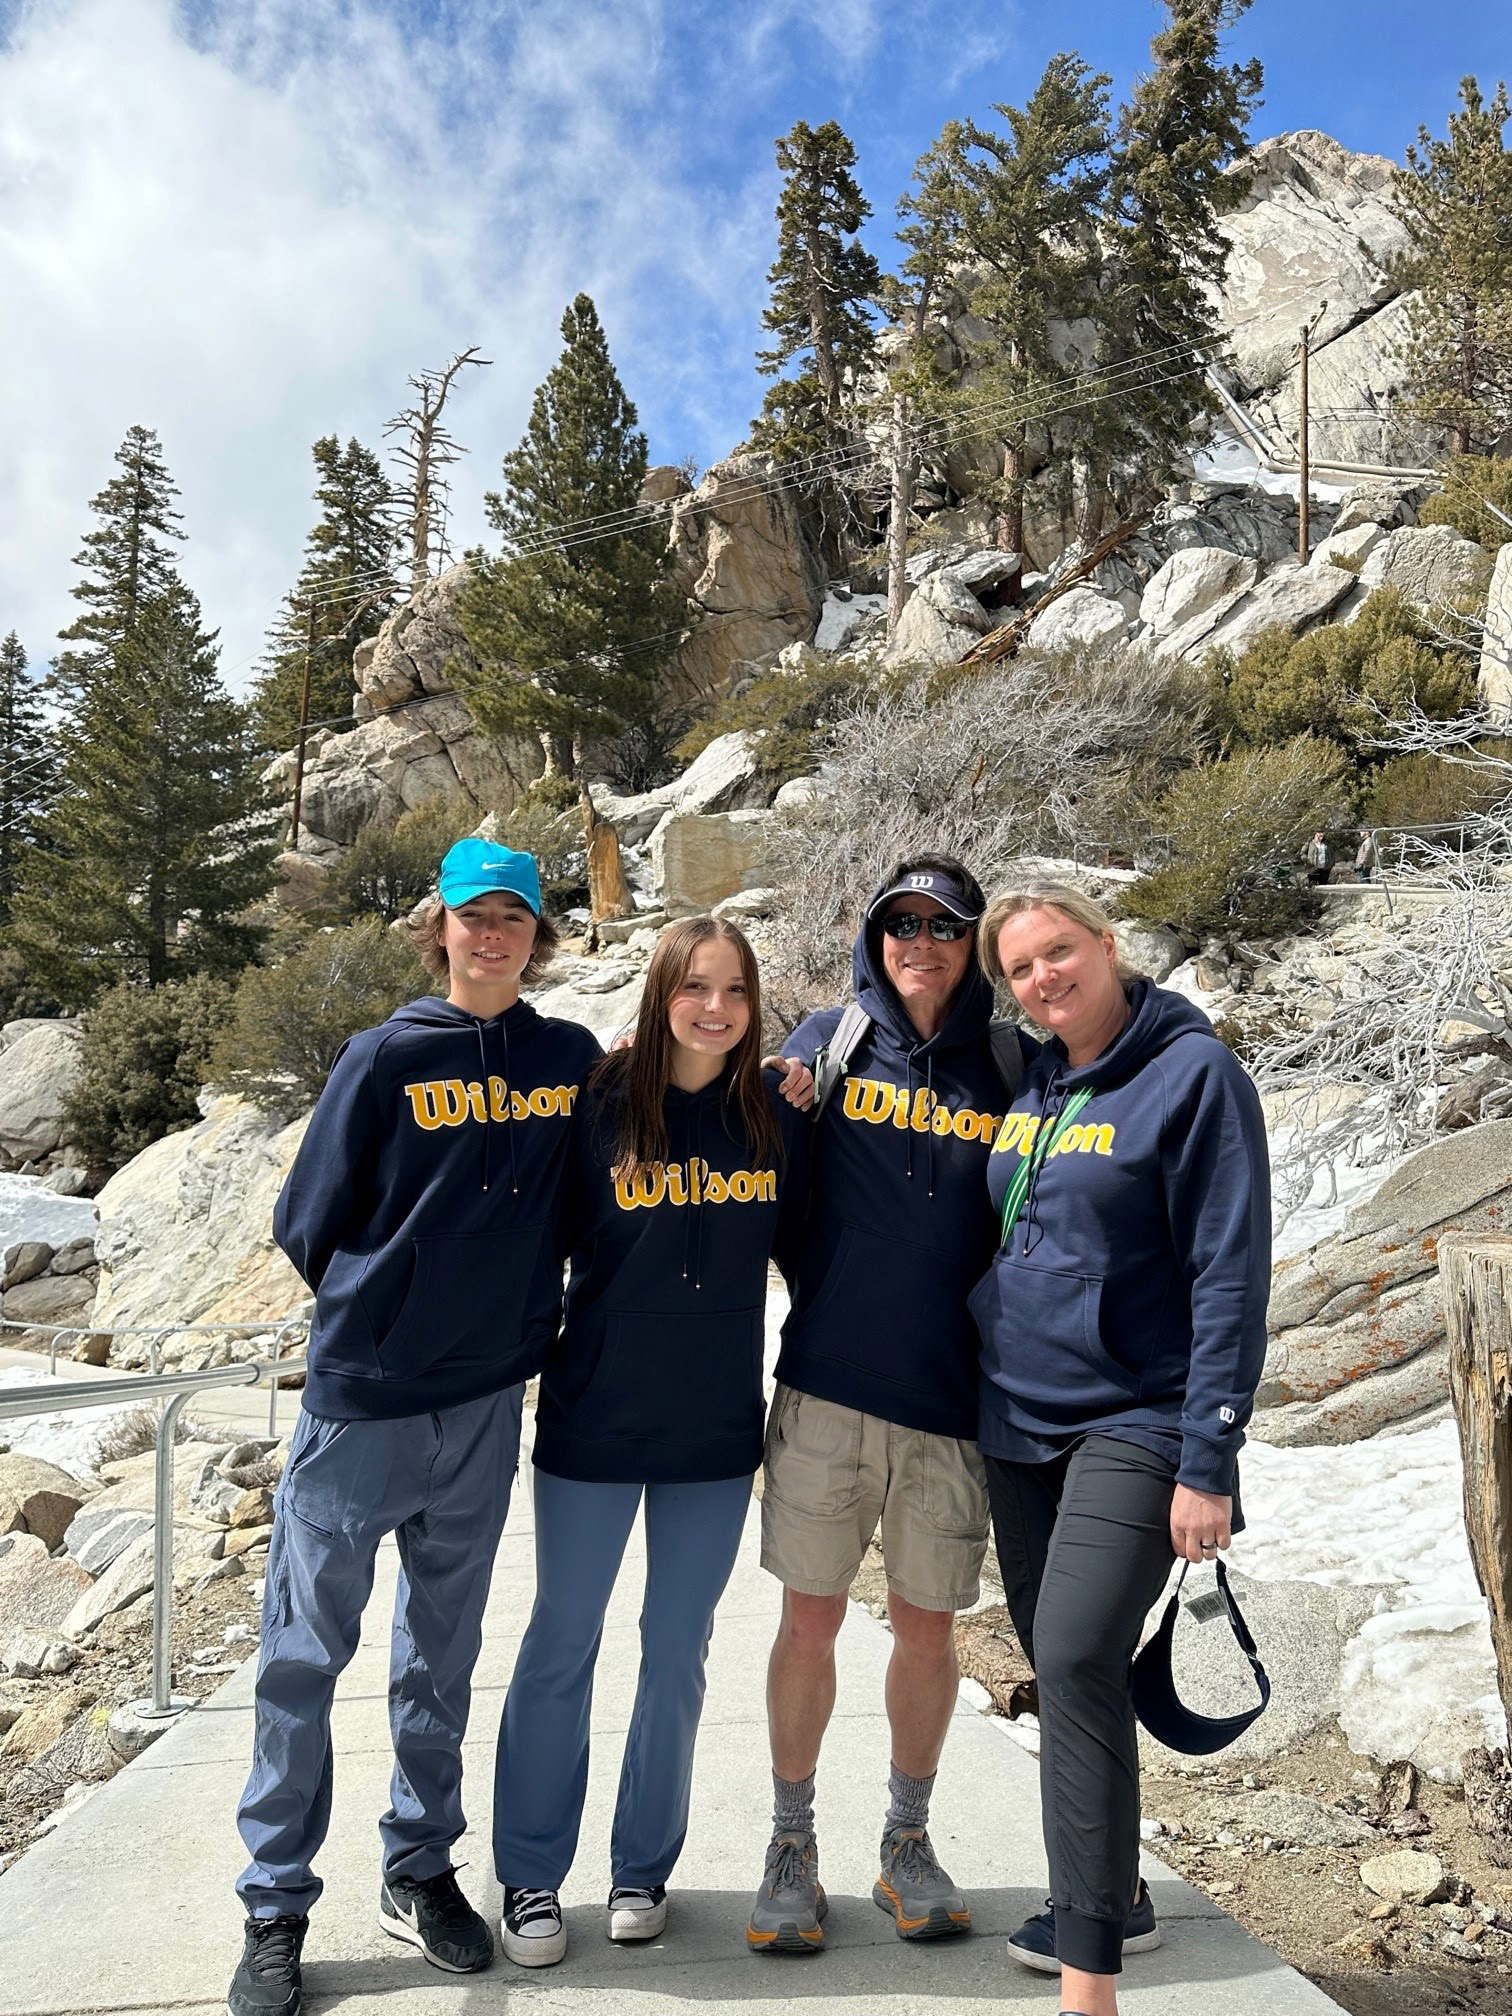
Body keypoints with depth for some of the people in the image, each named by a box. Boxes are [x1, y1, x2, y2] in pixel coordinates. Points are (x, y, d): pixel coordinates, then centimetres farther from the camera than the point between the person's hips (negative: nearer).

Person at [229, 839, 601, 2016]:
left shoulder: (573, 1060, 1)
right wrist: (379, 1310, 3)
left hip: (485, 1408, 3)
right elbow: (309, 1224, -2)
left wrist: (517, 1316, 4)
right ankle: (277, 1910, 24)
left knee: (442, 1656, 16)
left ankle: (421, 1873, 34)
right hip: (361, 1399, -2)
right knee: (305, 1656, 7)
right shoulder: (390, 1056, -6)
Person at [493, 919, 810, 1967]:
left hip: (717, 1429, 2)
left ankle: (644, 1867, 34)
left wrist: (807, 1122, -1)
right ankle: (531, 1876, 28)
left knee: (677, 1652, 15)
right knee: (562, 1647, 9)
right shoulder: (602, 1105, -9)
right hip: (595, 1419, -2)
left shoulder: (778, 1118, -1)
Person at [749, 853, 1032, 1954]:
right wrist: (823, 1299, 3)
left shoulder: (1010, 1069, 2)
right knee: (811, 1616, 7)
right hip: (827, 1386, 0)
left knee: (927, 1625, 12)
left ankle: (908, 1842, 34)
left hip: (953, 1398, 1)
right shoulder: (827, 1041, 2)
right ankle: (792, 1846, 27)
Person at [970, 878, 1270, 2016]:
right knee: (1059, 1665, 14)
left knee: (1076, 1659, -16)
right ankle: (1111, 1897, 34)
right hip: (1018, 1423, 7)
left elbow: (1231, 1274, -14)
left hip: (1134, 1424, -7)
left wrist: (1209, 1461, -17)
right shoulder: (1029, 1088, 8)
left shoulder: (1195, 1072, -11)